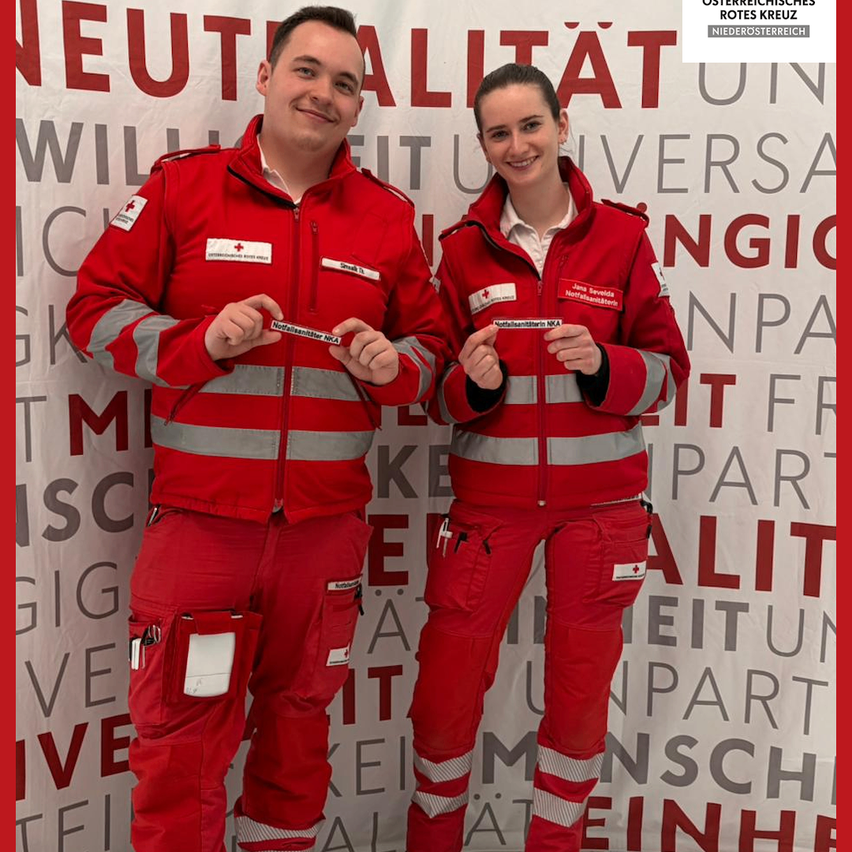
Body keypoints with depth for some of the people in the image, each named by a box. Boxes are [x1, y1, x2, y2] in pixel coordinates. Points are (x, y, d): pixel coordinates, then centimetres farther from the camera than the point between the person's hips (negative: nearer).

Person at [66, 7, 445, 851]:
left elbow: (429, 345, 12)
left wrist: (391, 364, -10)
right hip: (200, 517, -2)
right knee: (181, 735, 4)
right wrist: (200, 340, -16)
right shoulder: (180, 184, 1)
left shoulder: (388, 214, 8)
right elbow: (97, 307, 1)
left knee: (300, 719, 18)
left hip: (328, 521, 3)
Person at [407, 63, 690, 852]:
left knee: (580, 692, 10)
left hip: (598, 496, 0)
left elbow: (667, 369, 0)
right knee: (445, 689, 5)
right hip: (490, 493, 1)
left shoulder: (620, 235, 0)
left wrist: (602, 364, -19)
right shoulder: (464, 247, 2)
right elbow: (439, 395, 4)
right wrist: (473, 381, -17)